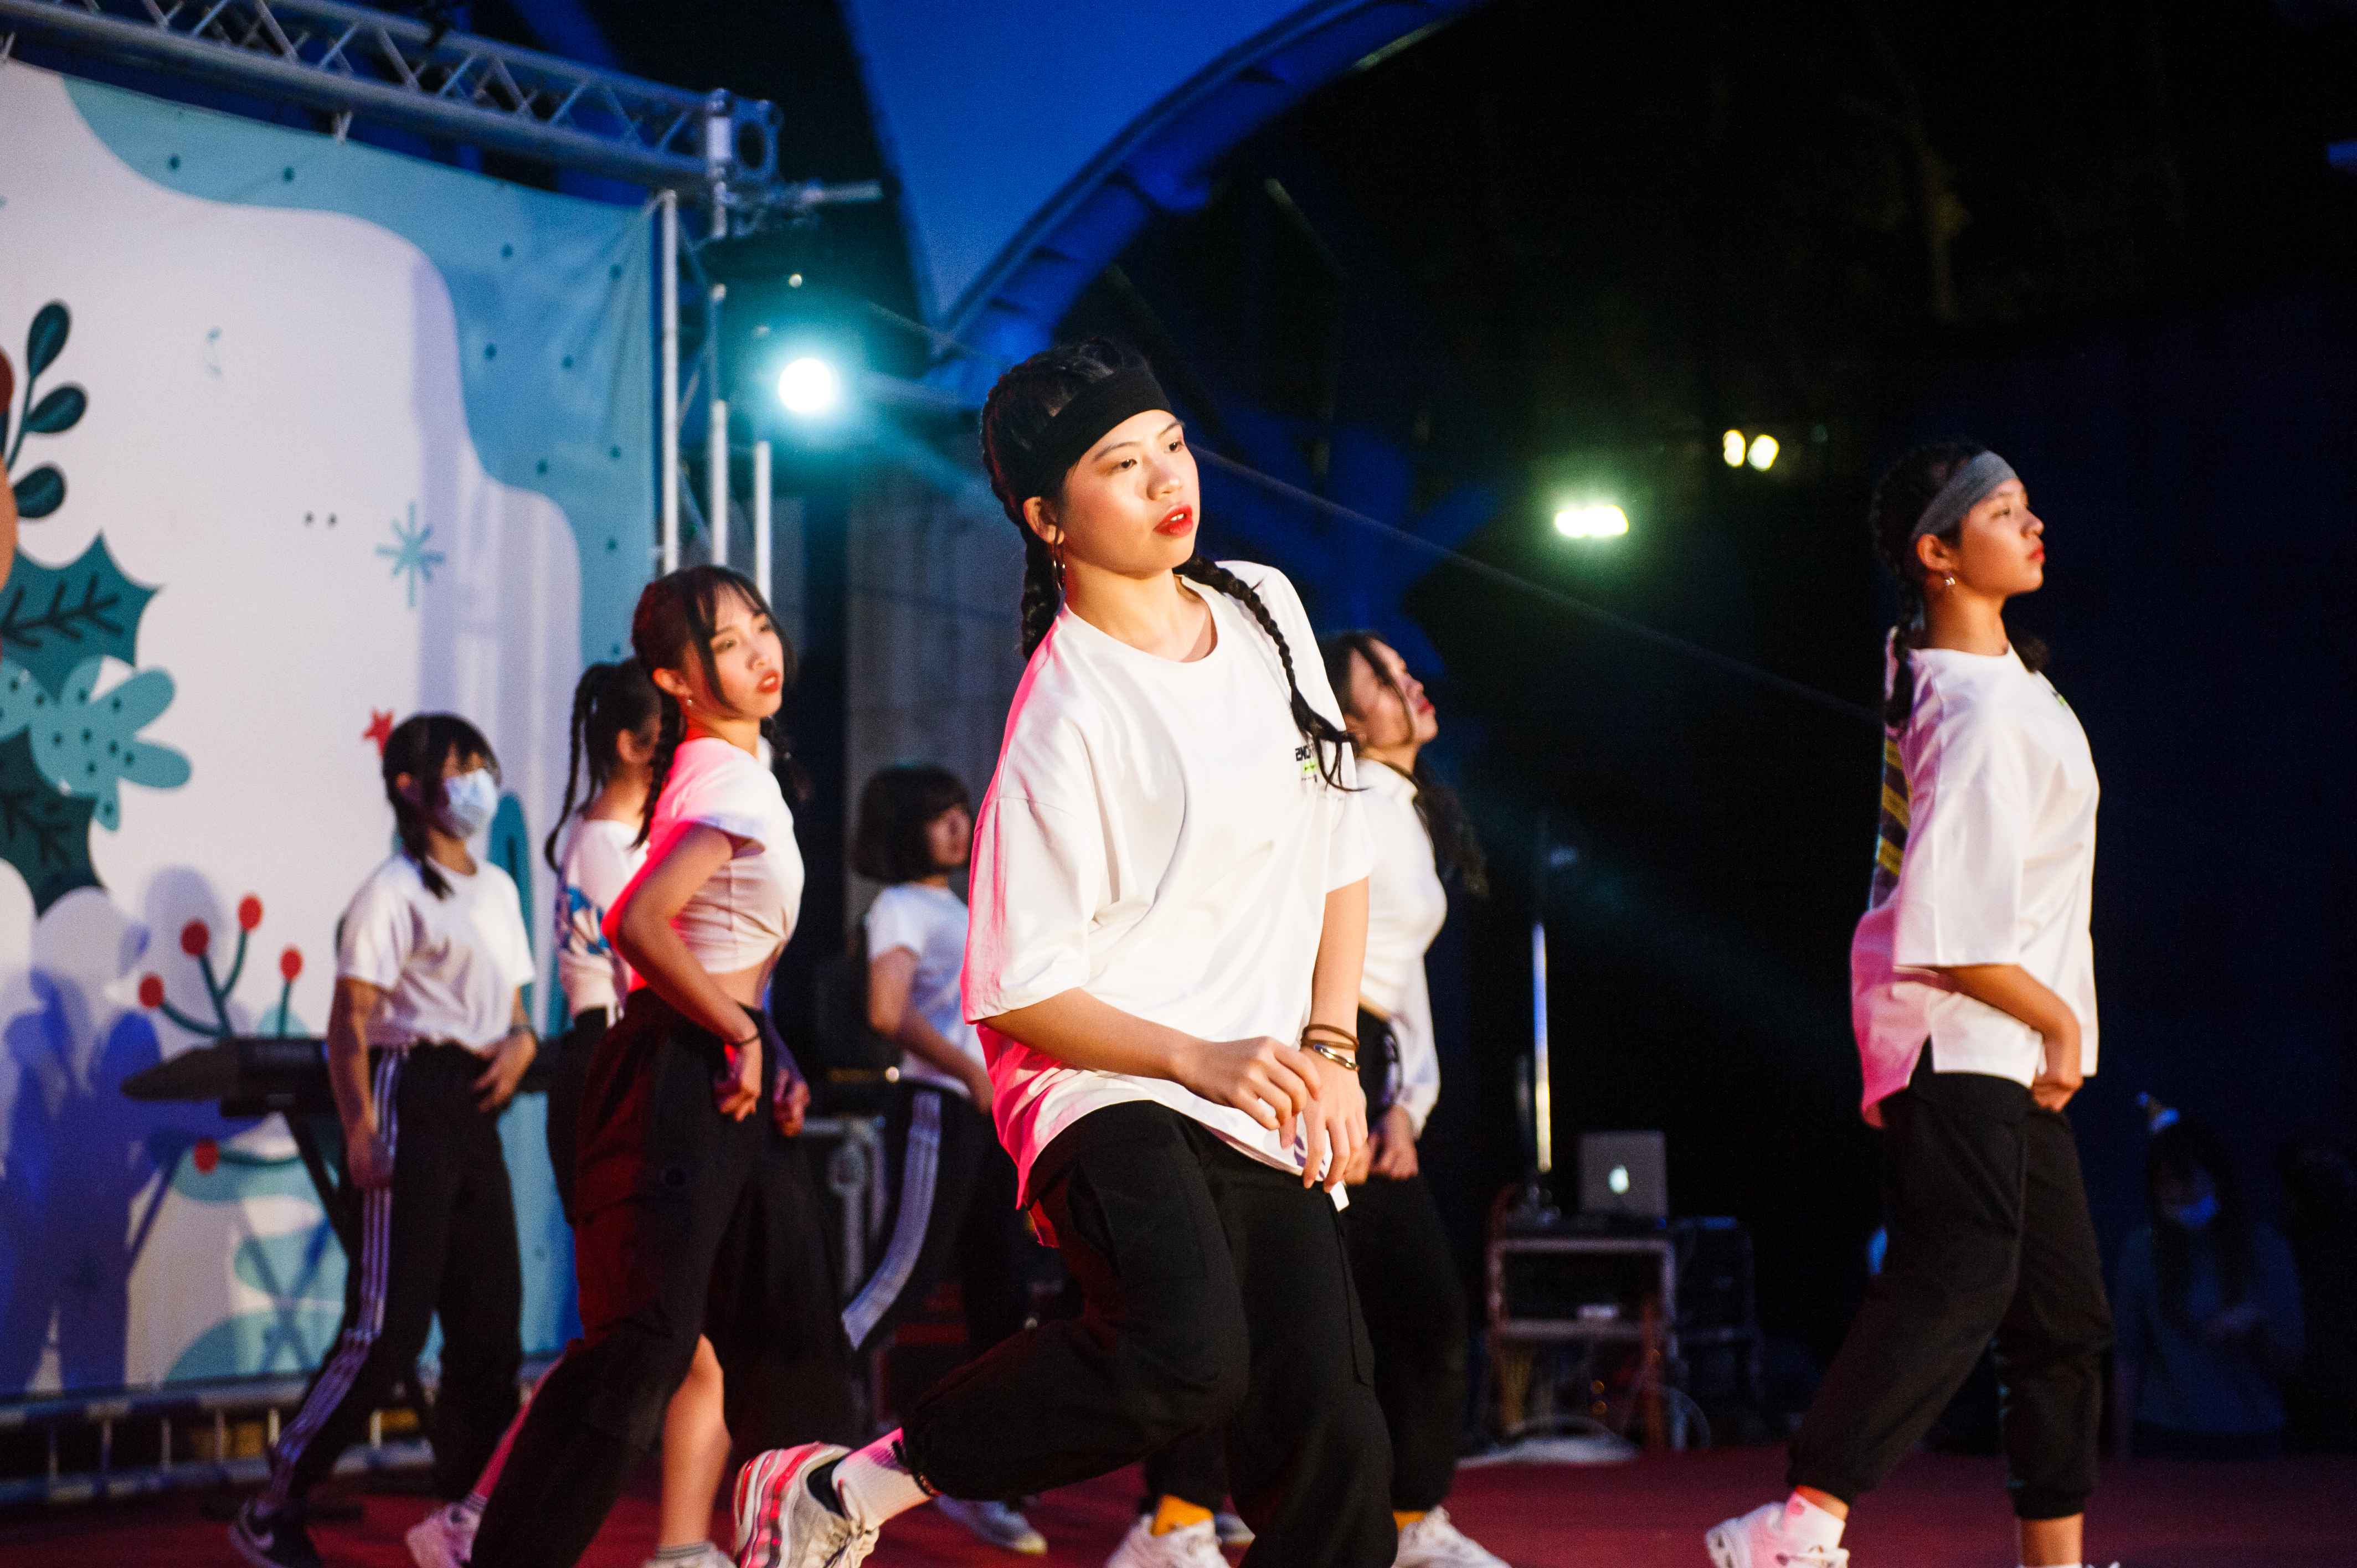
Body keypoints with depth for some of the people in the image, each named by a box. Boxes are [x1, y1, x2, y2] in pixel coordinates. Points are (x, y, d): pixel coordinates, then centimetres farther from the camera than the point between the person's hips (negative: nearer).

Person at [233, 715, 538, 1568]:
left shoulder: (497, 889, 18)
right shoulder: (393, 891, -7)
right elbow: (349, 1022, -12)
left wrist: (521, 1041, 0)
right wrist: (360, 1131, -22)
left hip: (476, 1109, 8)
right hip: (410, 1100, -8)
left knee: (491, 1324, 7)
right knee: (387, 1327, -11)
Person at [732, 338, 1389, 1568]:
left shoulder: (1265, 607, 8)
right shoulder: (1066, 721, -14)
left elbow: (1335, 850, 17)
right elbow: (1013, 996, -11)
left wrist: (1329, 1048, 7)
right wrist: (1202, 1060, -19)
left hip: (1265, 1115, 7)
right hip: (1107, 1090, -7)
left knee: (1333, 1446, -4)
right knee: (1186, 1355, -32)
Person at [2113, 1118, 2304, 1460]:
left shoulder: (2264, 1245, 1)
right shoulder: (2143, 1248, 0)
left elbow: (2289, 1364, 3)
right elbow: (2127, 1360, 2)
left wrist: (2257, 1323, -16)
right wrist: (2123, 1449, -1)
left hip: (2249, 1440, 0)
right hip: (2165, 1438, 0)